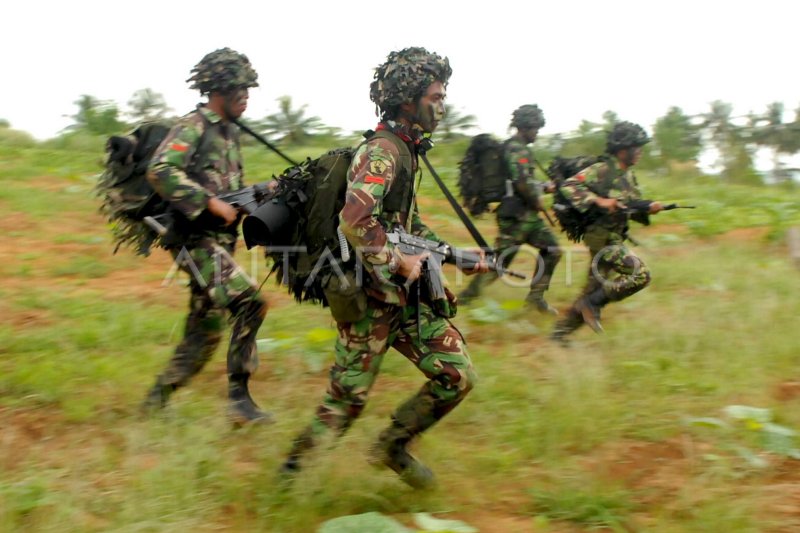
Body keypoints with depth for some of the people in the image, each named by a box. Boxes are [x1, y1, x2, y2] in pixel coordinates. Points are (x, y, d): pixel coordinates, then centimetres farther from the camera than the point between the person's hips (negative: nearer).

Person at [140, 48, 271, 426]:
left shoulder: (231, 132, 17)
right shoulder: (193, 126, -9)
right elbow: (160, 172, -22)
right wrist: (211, 203, -23)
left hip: (219, 242, 9)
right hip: (195, 240, -9)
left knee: (204, 332, 10)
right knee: (250, 303, -22)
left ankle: (157, 398, 24)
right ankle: (238, 397, -13)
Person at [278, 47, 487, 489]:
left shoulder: (406, 150, 13)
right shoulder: (382, 152, -17)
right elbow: (354, 222, -33)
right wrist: (398, 262, -21)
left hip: (405, 295, 9)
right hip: (371, 299, -9)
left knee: (457, 377, 2)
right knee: (347, 399, 1)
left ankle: (392, 448, 19)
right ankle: (294, 466, 22)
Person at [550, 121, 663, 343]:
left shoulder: (629, 177, 14)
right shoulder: (602, 170, -13)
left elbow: (632, 210, 19)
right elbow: (569, 186, -21)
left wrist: (649, 209, -2)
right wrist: (599, 201, -29)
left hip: (614, 238, 9)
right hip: (602, 237, -9)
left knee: (595, 288, 10)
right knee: (640, 275, -16)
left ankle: (560, 332, 17)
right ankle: (593, 303, -7)